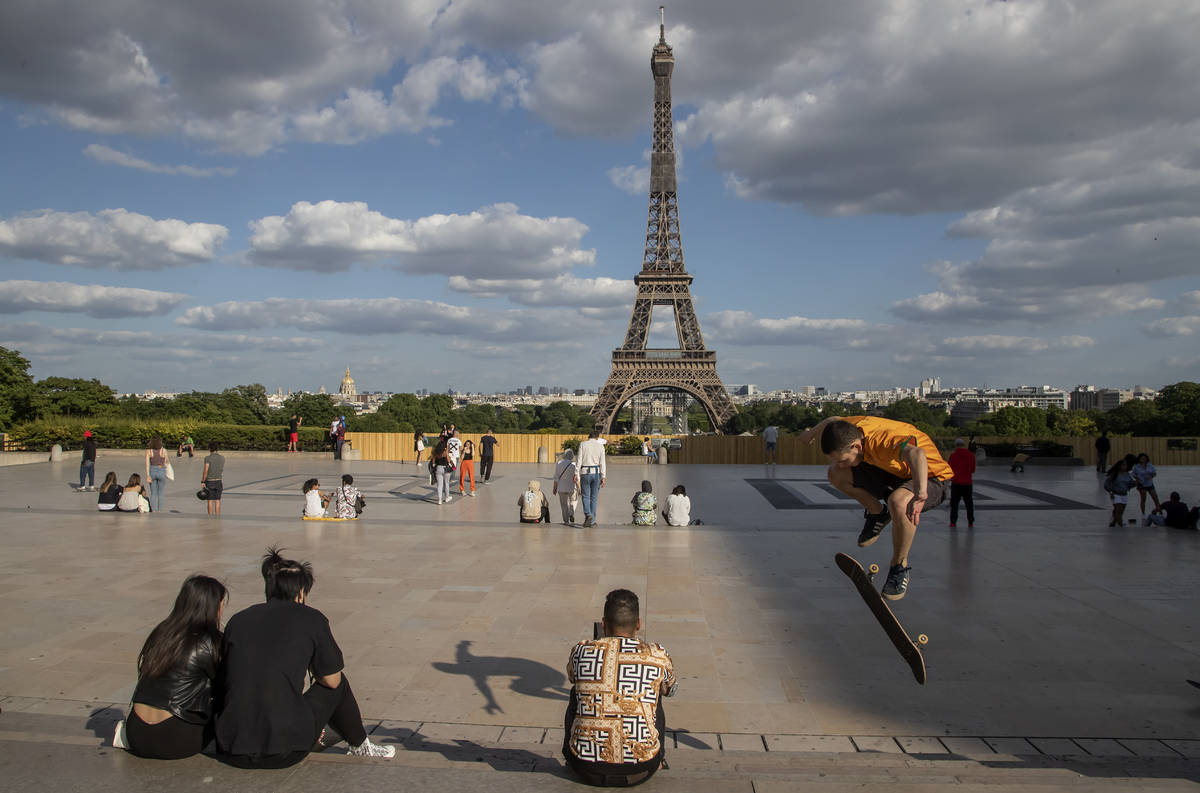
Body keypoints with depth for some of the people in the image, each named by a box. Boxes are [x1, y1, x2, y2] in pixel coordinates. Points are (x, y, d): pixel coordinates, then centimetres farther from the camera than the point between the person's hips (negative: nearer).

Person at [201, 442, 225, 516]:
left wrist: (202, 482, -10)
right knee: (217, 501, 6)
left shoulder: (208, 458, -11)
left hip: (209, 482, -3)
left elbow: (205, 471, -15)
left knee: (210, 501, 3)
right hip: (218, 481, 3)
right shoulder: (222, 458, 2)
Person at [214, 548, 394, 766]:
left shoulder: (238, 620, 10)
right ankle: (360, 747, 38)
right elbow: (332, 680, 7)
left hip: (231, 753, 5)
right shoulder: (311, 619, -1)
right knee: (339, 684, 19)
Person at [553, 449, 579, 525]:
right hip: (572, 488, -2)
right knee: (573, 501, 21)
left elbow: (556, 477, 1)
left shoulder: (559, 464, -2)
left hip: (562, 488, 2)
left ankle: (566, 521, 12)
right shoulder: (573, 464, -11)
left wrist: (555, 488, 10)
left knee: (564, 504, 15)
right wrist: (579, 488, -7)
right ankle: (571, 514, -2)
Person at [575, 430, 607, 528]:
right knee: (594, 497, 8)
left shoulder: (583, 444, 0)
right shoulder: (600, 446, 2)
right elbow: (602, 462, -2)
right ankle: (592, 521, 8)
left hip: (585, 472, -1)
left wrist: (576, 473, -4)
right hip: (596, 472, 1)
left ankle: (588, 514, -17)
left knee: (585, 496, 6)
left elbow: (579, 460, -5)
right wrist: (603, 477, -2)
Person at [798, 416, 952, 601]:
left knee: (898, 503, -41)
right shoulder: (851, 426, -17)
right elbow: (833, 420, 9)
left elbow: (917, 454, -60)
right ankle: (878, 513, 13)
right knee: (835, 474, -10)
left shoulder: (884, 440, -39)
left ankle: (900, 566, -14)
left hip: (928, 479, -7)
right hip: (892, 474, 7)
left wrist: (920, 495, -73)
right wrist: (812, 433, 29)